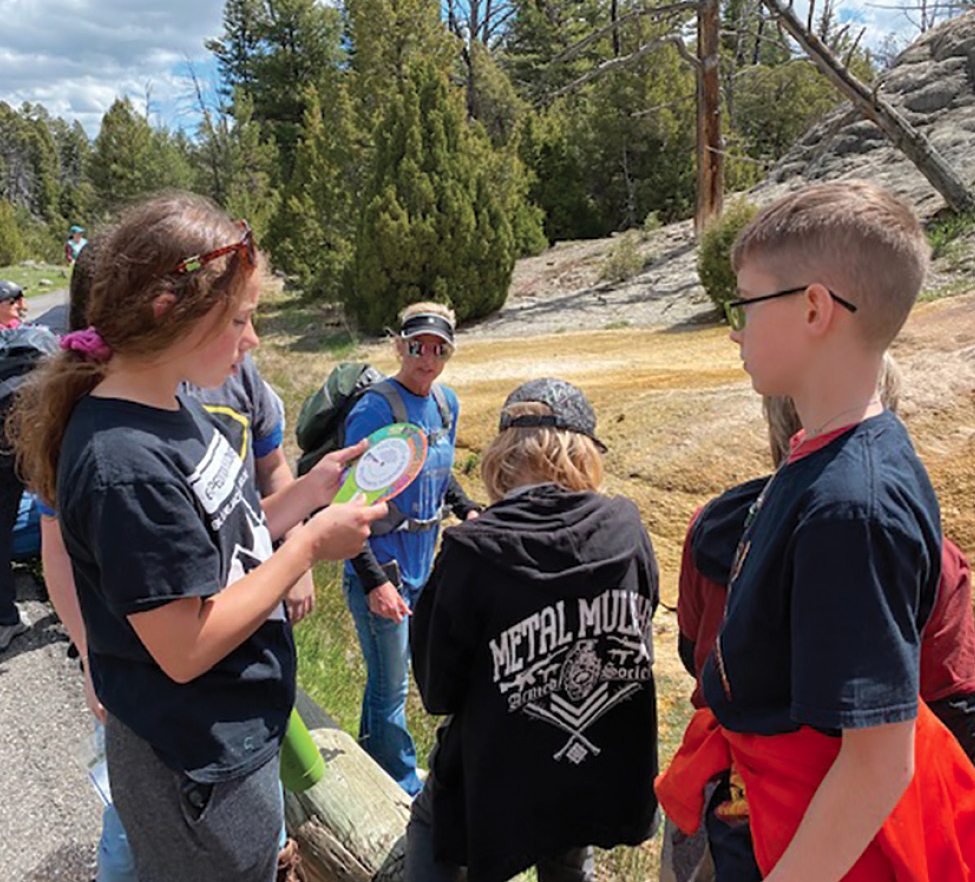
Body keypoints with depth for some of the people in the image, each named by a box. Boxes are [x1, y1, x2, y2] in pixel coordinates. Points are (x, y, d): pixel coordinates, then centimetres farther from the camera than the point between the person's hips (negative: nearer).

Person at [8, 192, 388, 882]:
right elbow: (186, 649, -26)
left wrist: (311, 489, -5)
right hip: (202, 773, -8)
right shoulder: (125, 465, -30)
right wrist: (311, 545, -21)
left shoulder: (174, 407, -1)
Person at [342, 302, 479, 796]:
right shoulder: (375, 410, -20)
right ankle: (404, 789, 27)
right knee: (391, 689, 7)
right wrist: (374, 580, -24)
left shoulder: (446, 402, 4)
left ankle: (372, 763, 45)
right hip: (380, 570, -7)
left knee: (388, 676, 24)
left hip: (421, 565, 8)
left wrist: (468, 511, 3)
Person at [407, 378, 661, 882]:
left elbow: (437, 693, -13)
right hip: (607, 786, 4)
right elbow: (639, 638, 3)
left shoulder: (471, 553, -24)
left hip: (500, 793, -3)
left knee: (429, 824, 28)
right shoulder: (626, 528, -13)